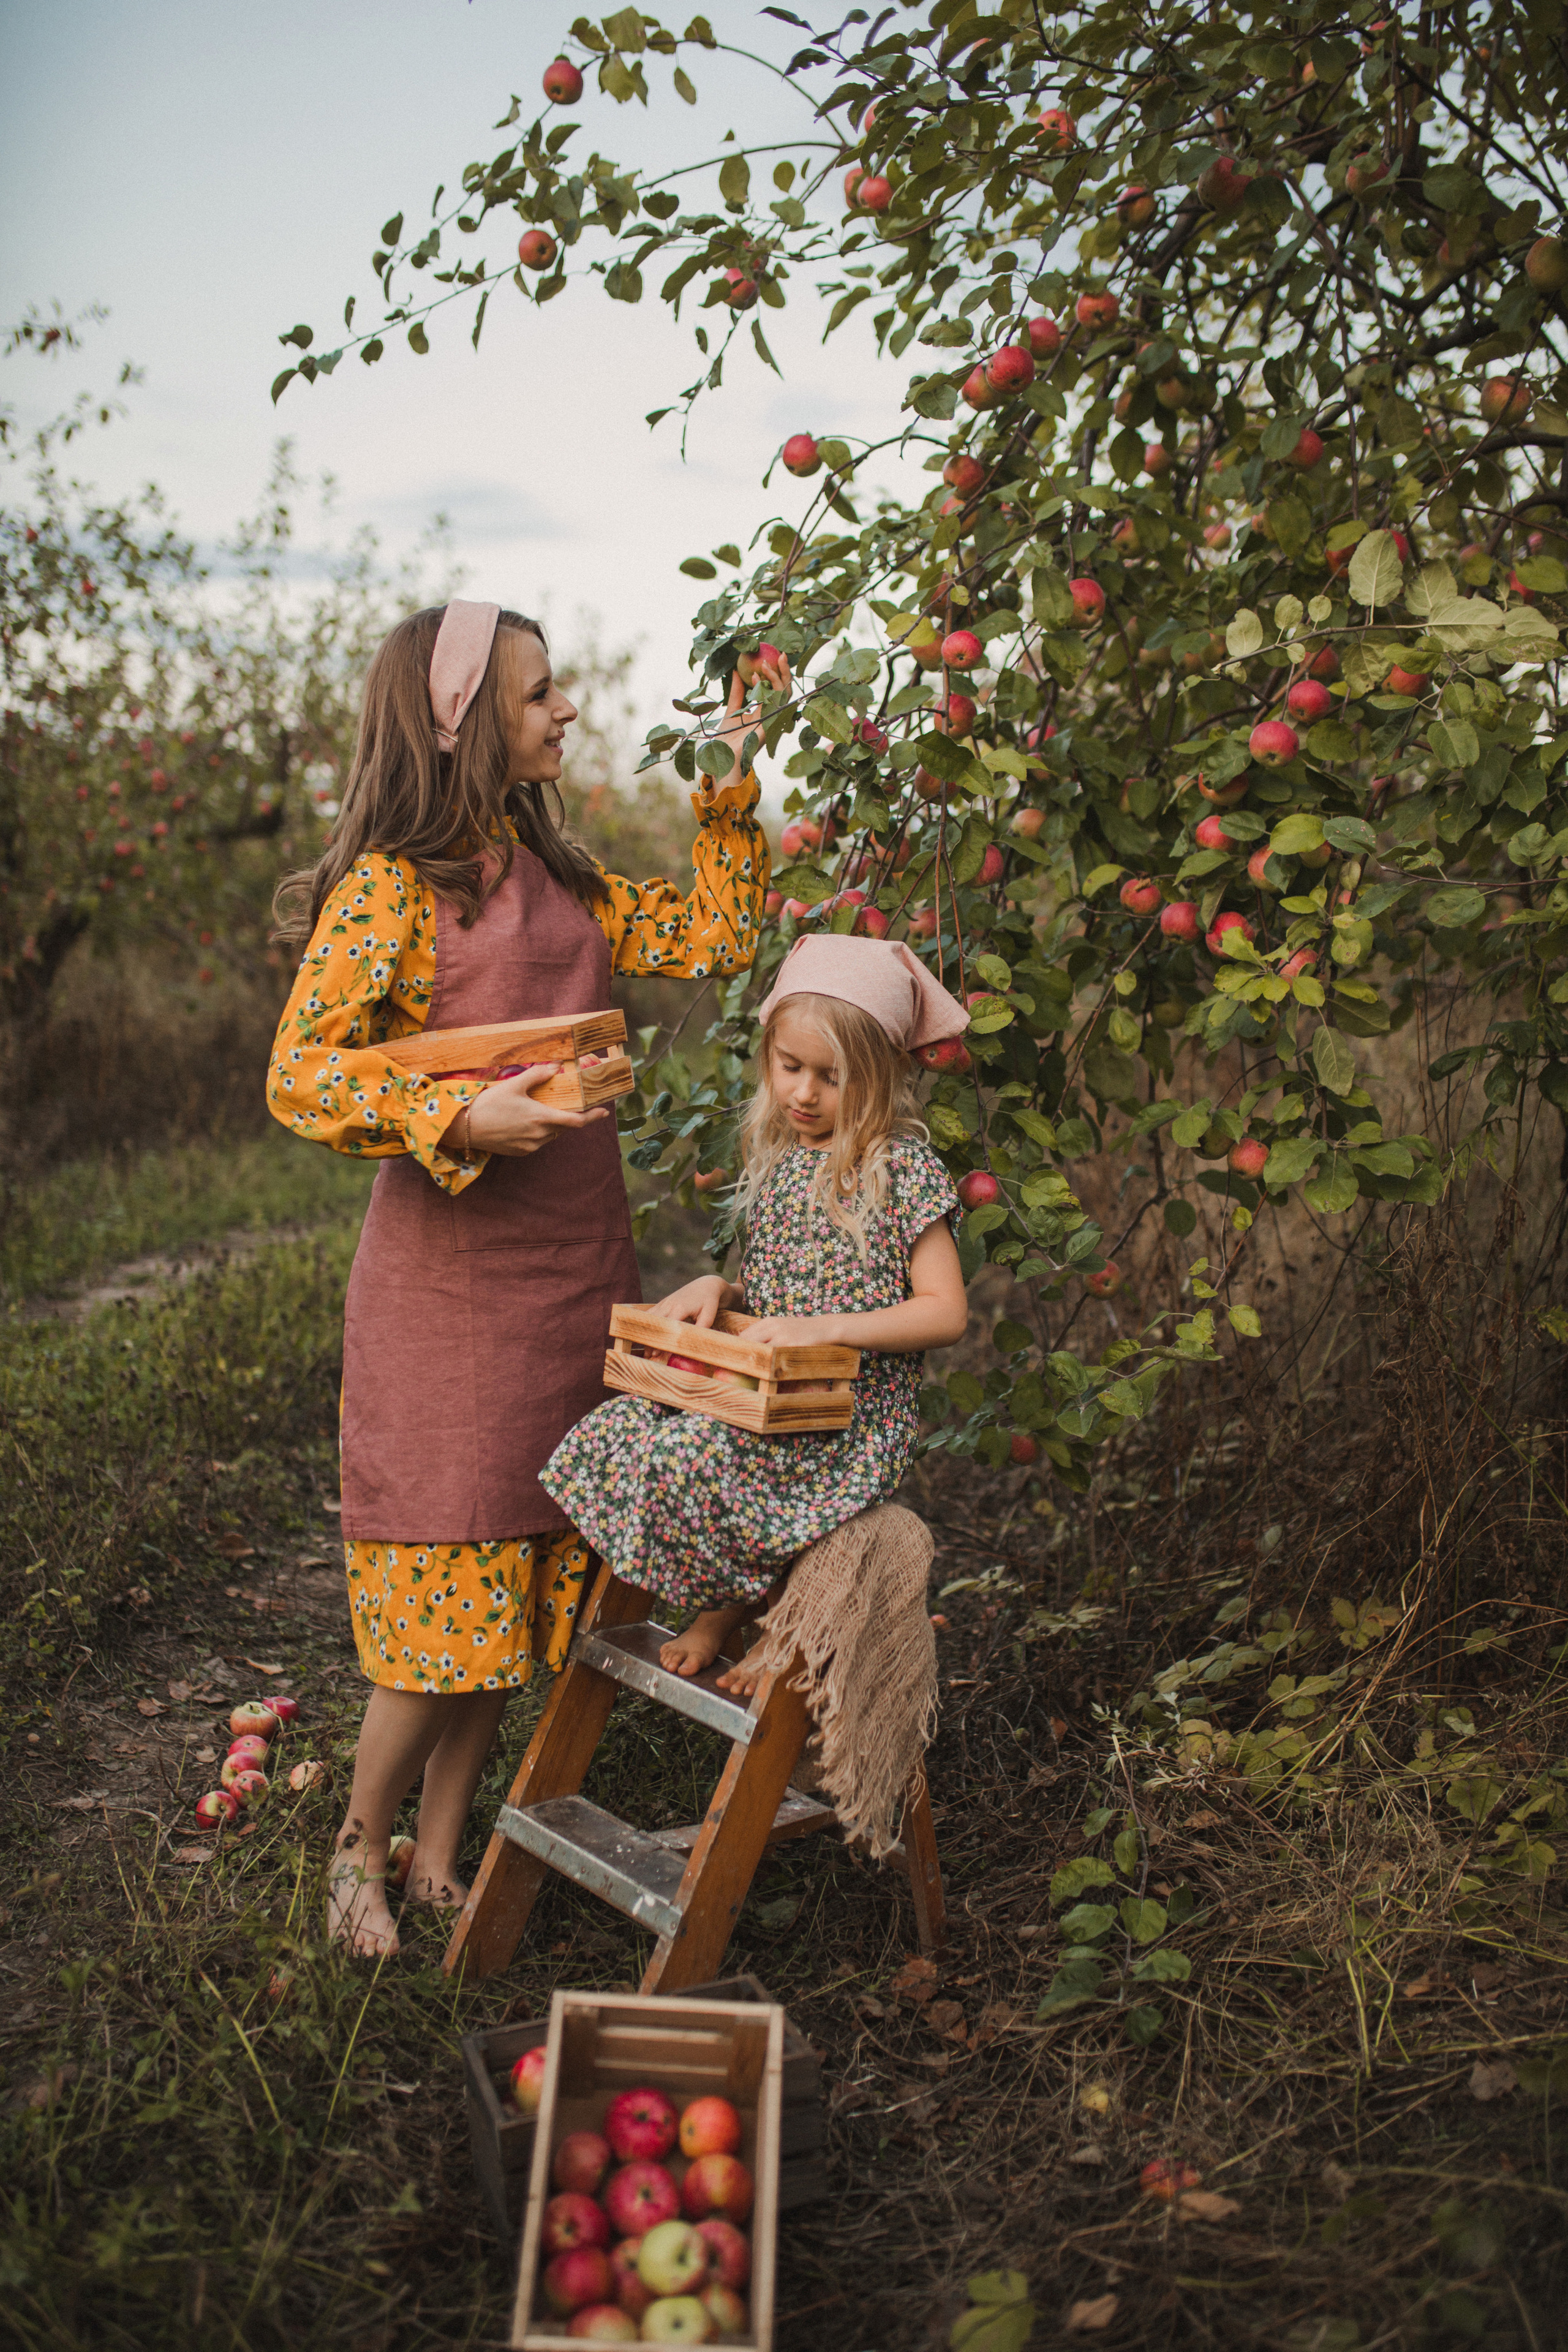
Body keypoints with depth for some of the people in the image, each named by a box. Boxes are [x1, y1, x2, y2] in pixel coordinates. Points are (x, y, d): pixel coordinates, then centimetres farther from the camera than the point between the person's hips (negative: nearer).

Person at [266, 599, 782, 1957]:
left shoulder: (556, 874, 13)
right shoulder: (389, 886, -9)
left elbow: (708, 939, 16)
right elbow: (301, 1076, -12)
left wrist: (733, 787, 13)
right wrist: (464, 1117, -24)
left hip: (574, 1266, 7)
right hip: (452, 1277, -7)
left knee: (526, 1580, 11)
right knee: (453, 1584, -1)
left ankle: (441, 1855, 26)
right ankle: (361, 1848, 23)